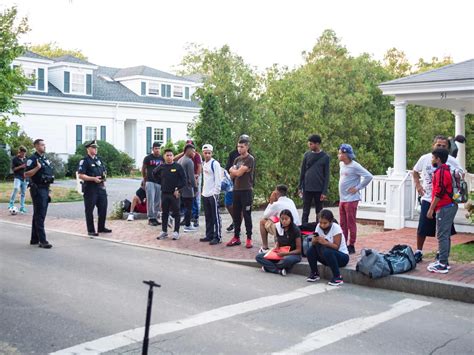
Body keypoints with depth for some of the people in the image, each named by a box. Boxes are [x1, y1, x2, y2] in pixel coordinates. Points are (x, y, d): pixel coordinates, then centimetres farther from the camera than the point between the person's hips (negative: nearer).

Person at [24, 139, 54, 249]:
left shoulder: (45, 159, 16)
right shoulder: (32, 159, -10)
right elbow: (26, 174, -16)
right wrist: (37, 167, -27)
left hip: (45, 189, 9)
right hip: (38, 189, -9)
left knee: (38, 215, 13)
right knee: (39, 216, -8)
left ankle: (34, 239, 20)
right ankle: (42, 241, -9)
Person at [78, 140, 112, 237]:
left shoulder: (99, 159, 15)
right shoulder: (84, 161, -8)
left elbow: (104, 170, 23)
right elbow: (81, 175, -15)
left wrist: (104, 177, 1)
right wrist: (93, 178, -20)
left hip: (101, 187, 7)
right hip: (90, 189, -7)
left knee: (103, 208, 10)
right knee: (89, 210, 1)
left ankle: (101, 227, 23)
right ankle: (91, 230, 7)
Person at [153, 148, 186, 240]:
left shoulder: (178, 166, -5)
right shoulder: (161, 167, 5)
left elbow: (183, 179, -5)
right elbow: (154, 173, 23)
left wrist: (178, 189, -11)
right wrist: (160, 182, 11)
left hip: (174, 194, -4)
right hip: (164, 193, 4)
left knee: (176, 213, 2)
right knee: (164, 213, 9)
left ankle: (176, 232, 7)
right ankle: (164, 232, 17)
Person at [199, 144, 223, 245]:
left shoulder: (215, 164, -10)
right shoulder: (204, 164, 14)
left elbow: (218, 179, -14)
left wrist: (216, 192, -17)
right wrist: (203, 190, 15)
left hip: (213, 194, -8)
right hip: (205, 194, 8)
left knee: (215, 216, -4)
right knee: (208, 216, 12)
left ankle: (217, 237, 0)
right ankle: (209, 235, 20)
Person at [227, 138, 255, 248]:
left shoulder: (250, 159, -8)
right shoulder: (237, 159, 15)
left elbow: (239, 173, -15)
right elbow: (232, 175, 11)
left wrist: (233, 170, 4)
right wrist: (235, 171, -9)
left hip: (246, 190, -7)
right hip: (236, 190, 7)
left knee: (247, 215, -3)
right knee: (236, 215, 9)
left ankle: (249, 238, 3)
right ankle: (236, 237, 17)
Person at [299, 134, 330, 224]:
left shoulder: (325, 157, -2)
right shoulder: (307, 155, 4)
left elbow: (326, 176, -2)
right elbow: (302, 171, 8)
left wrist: (324, 191, -8)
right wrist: (300, 187, 4)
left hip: (319, 190, -2)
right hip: (307, 188, 2)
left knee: (319, 212, 7)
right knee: (305, 212, 5)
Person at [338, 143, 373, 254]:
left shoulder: (355, 166, -14)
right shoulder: (341, 164, 11)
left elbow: (369, 176, -17)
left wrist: (358, 188, -14)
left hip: (351, 199, -8)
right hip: (342, 199, 8)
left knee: (351, 223, -2)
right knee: (343, 224, 12)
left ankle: (351, 246, 5)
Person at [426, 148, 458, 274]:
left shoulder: (441, 171, -15)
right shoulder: (447, 170, 16)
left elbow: (439, 192, -20)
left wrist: (431, 209, -16)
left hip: (444, 207, -10)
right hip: (451, 206, 10)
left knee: (442, 235, -8)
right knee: (446, 235, 14)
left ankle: (442, 265, -7)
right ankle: (443, 261, 21)